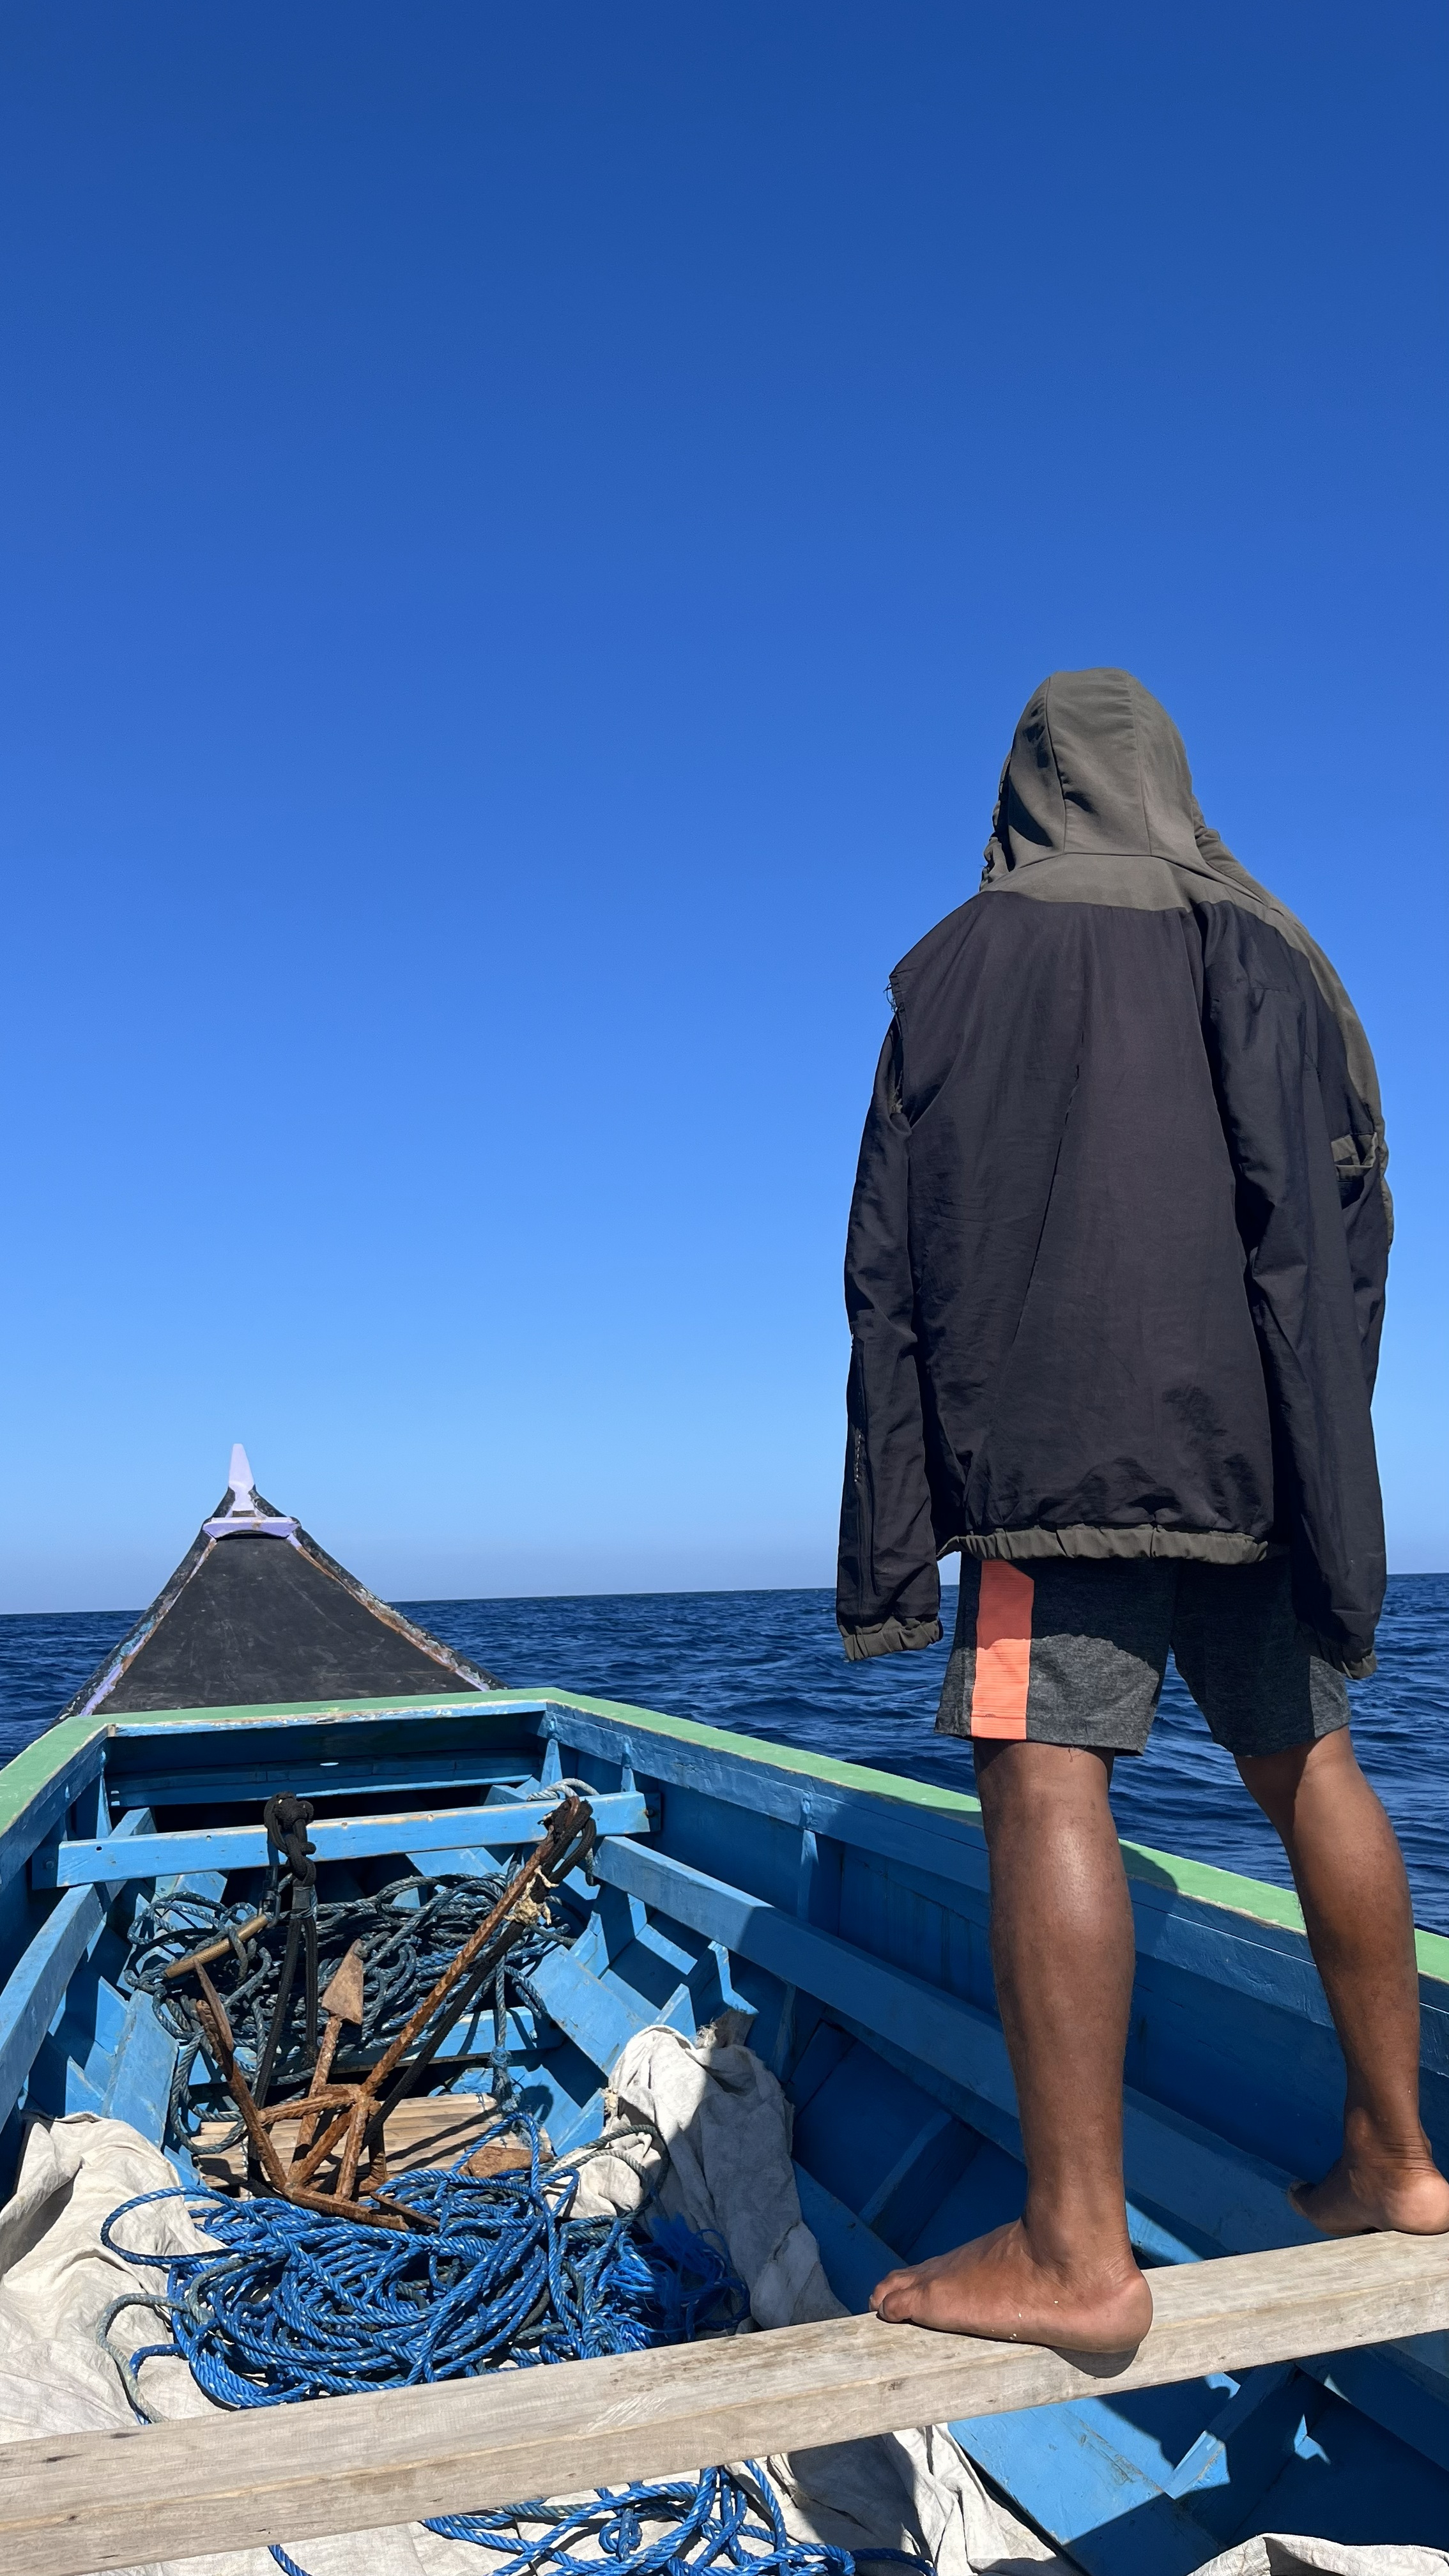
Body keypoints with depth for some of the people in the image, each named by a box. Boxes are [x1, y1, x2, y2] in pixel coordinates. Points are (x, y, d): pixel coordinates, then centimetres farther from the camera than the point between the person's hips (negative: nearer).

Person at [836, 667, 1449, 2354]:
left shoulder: (964, 962, 6)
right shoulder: (1274, 954, 16)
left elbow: (892, 1262, 0)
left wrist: (887, 1547, 1)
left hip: (1053, 1440, -5)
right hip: (1253, 1445, 5)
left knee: (1045, 1777, -8)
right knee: (1304, 1762, 14)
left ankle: (1077, 2249, -9)